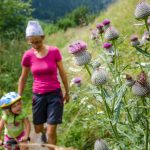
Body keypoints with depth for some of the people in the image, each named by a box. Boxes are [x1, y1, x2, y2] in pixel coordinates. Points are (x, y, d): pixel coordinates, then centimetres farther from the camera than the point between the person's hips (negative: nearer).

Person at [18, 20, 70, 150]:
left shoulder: (54, 51, -12)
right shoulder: (28, 55, -8)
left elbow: (62, 73, 0)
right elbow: (23, 78, 5)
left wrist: (67, 92, 8)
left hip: (55, 94, -2)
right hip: (38, 96, 2)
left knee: (51, 132, -4)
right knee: (38, 129, 17)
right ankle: (44, 131, 55)